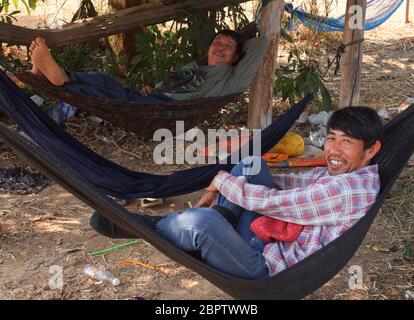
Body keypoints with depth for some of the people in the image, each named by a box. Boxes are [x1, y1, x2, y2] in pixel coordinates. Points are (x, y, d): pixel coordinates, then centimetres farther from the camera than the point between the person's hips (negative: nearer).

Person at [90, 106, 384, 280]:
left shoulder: (347, 189, -24)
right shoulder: (339, 173, 7)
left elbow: (270, 202, -24)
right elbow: (293, 182, 14)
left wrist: (224, 180, -7)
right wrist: (224, 189, 5)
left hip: (269, 272, -10)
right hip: (271, 239, 10)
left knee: (201, 220, -31)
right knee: (253, 164, 7)